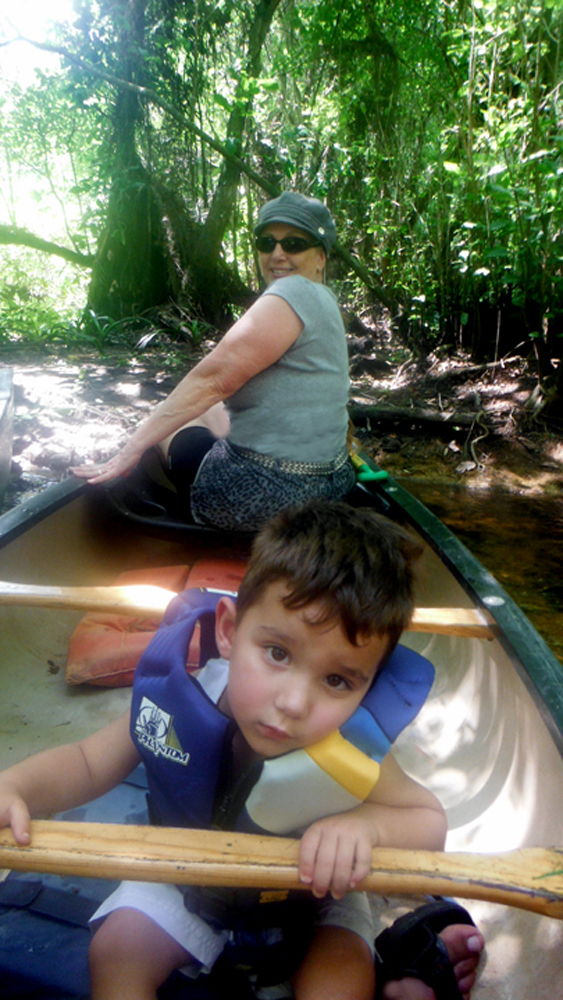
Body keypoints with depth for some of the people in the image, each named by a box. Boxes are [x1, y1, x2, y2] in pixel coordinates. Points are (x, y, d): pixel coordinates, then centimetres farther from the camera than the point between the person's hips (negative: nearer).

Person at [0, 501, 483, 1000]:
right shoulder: (178, 700, -31)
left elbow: (430, 820, -18)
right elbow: (87, 762, -13)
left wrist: (367, 823, -40)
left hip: (315, 892, -2)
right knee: (117, 950, -8)